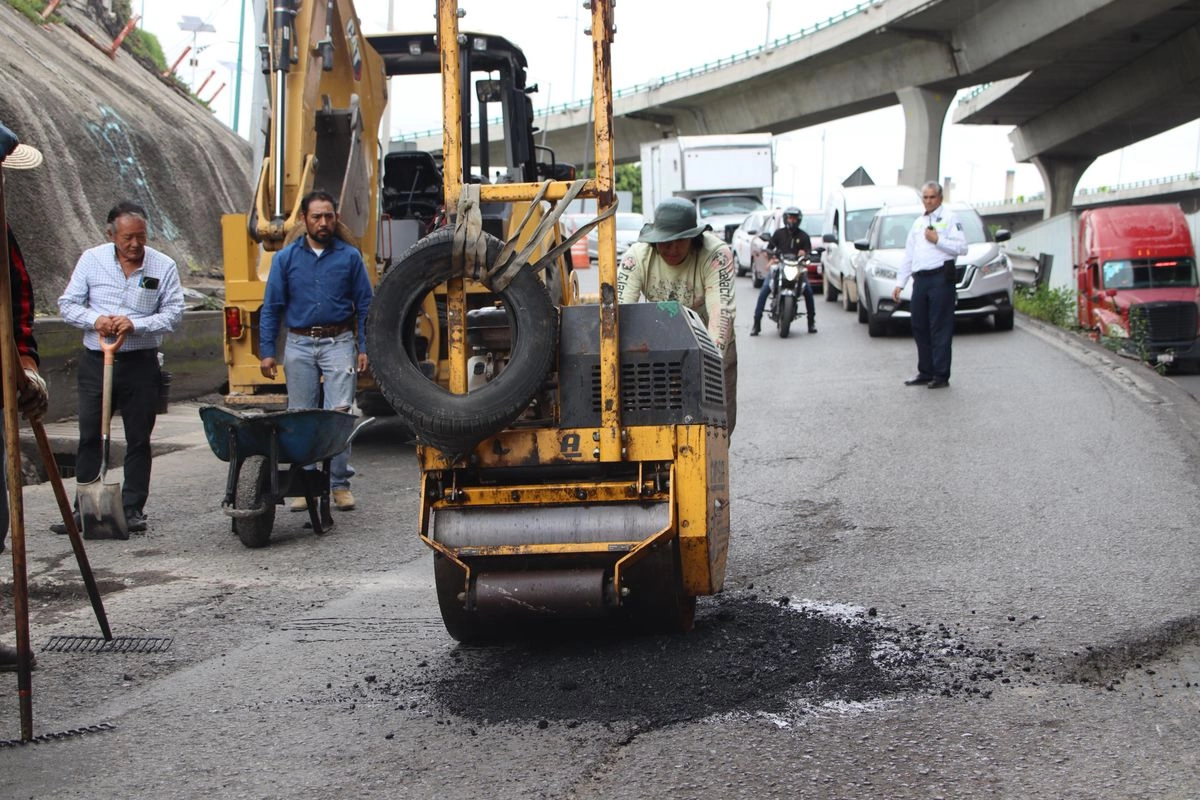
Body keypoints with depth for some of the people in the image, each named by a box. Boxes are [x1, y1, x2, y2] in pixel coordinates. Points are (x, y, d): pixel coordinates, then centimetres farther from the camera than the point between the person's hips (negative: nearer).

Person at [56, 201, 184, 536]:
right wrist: (95, 320, -15)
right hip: (95, 361, 1)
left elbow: (173, 314, -3)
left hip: (141, 364, -1)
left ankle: (133, 508, 13)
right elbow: (67, 304, 5)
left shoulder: (163, 266, -1)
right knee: (88, 437, 3)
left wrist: (135, 325, -17)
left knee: (138, 439, 4)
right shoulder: (91, 260, 2)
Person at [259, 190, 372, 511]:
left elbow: (365, 306, 7)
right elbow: (271, 307, 8)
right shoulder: (286, 258, 8)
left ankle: (340, 483, -2)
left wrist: (364, 348, -1)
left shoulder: (350, 256, 5)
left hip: (339, 343, -1)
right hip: (299, 344, 2)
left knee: (339, 412, -9)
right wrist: (267, 351, 1)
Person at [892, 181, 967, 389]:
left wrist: (937, 240, -13)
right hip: (920, 278, 7)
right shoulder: (918, 223, 22)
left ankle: (941, 375, -2)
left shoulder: (950, 218, 1)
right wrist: (899, 283, 17)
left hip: (941, 278, -7)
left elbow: (961, 247, -9)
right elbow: (908, 256, 22)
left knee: (940, 329, -5)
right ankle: (925, 373, 17)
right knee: (920, 328, 9)